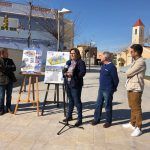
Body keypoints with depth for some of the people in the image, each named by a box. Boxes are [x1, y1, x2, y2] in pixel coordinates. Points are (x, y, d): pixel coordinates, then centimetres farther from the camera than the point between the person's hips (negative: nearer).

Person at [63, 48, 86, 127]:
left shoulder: (81, 62, -8)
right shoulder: (68, 62, 15)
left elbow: (82, 72, -18)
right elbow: (64, 70, 18)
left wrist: (73, 75, -24)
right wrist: (65, 73, -5)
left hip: (76, 85, -7)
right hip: (68, 84, 7)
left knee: (77, 102, -4)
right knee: (70, 101, 20)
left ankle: (80, 119, 6)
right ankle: (69, 116, 34)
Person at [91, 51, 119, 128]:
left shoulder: (112, 67, -17)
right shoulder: (103, 65, 9)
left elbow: (115, 79, -12)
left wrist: (114, 88, 0)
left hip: (108, 90, -8)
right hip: (101, 89, 8)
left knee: (108, 106, 5)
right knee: (98, 105, 13)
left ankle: (108, 121, 19)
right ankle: (96, 119, 27)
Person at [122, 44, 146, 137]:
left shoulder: (140, 62, -18)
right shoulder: (135, 62, 16)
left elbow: (128, 73, -18)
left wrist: (128, 72, 2)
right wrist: (129, 73, -5)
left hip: (136, 89, -10)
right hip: (131, 88, 10)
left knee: (136, 108, -2)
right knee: (132, 107, 19)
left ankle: (138, 128, 8)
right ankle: (132, 124, 32)